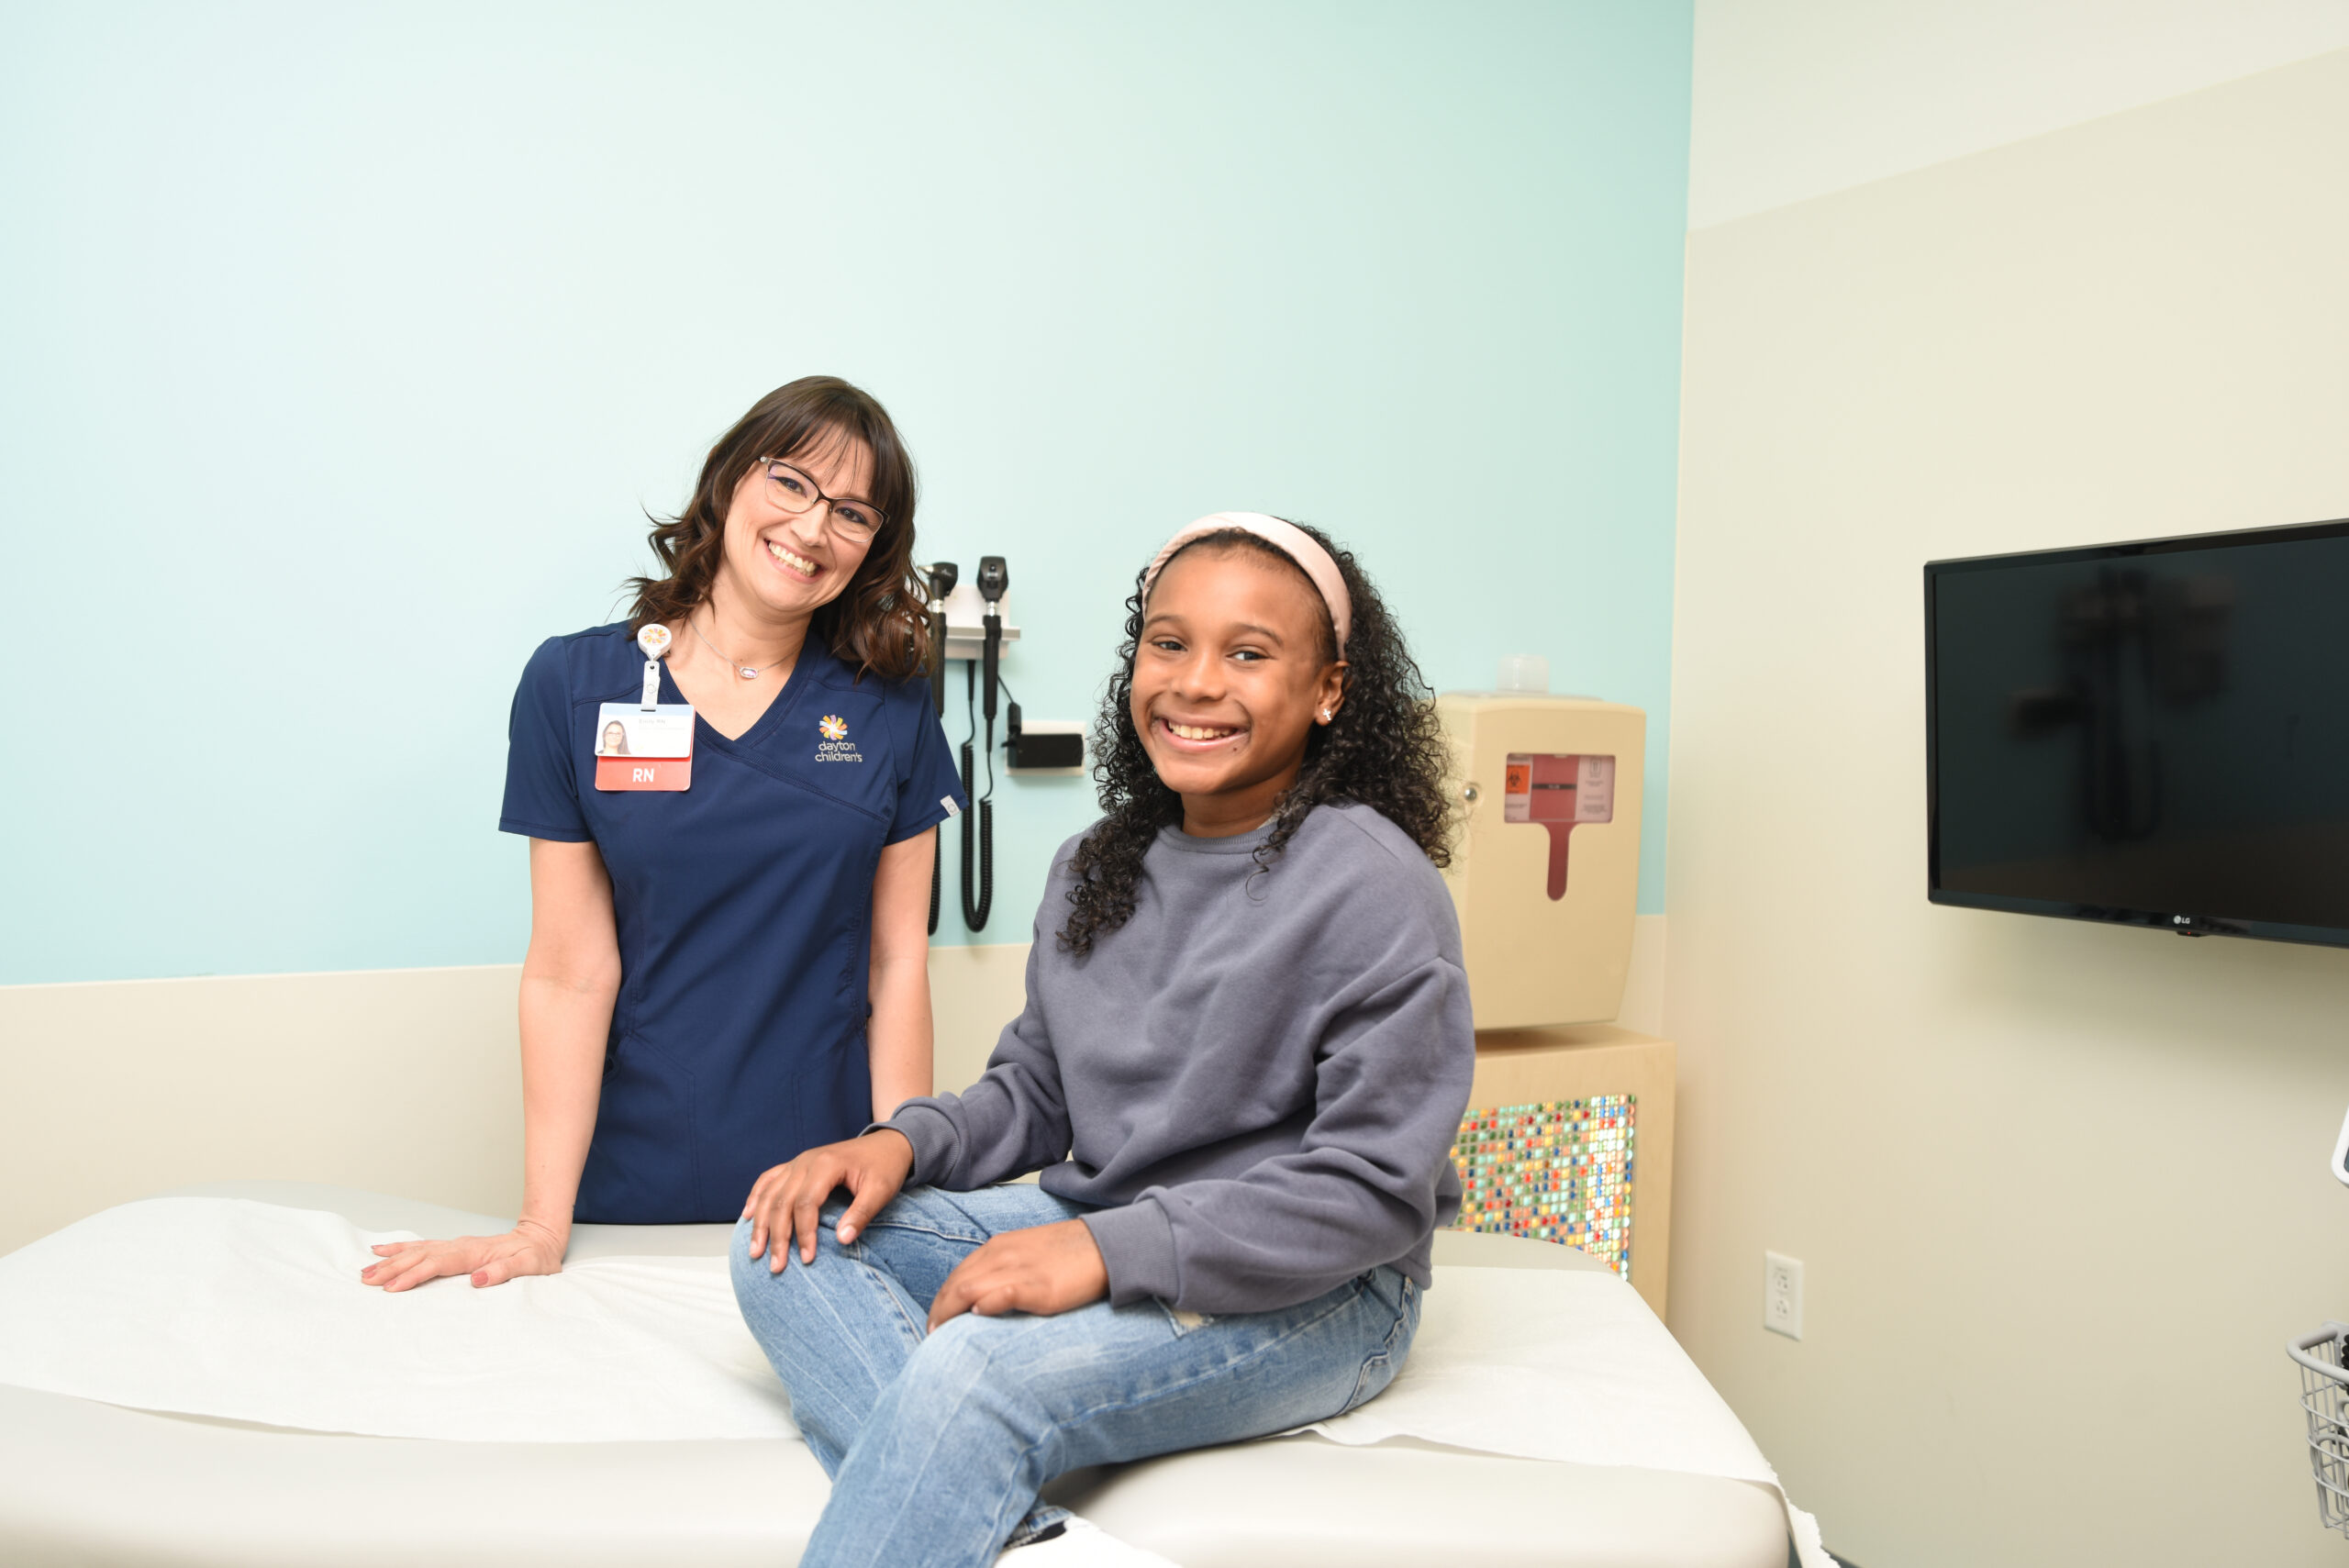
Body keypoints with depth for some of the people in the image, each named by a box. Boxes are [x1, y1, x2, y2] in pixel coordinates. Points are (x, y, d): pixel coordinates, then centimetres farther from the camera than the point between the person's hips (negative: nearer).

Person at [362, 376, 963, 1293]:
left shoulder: (889, 709, -1)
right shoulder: (573, 686, -3)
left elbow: (898, 962, -1)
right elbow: (571, 971, -6)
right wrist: (543, 1225, -7)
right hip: (633, 1186, 0)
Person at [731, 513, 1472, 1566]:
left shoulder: (1372, 886, -14)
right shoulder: (1096, 869, 9)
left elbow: (1375, 1191, -17)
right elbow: (1036, 1091, 16)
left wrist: (1109, 1249, -25)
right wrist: (903, 1141, -5)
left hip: (1312, 1294, -8)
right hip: (1100, 1238, 8)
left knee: (979, 1365, -32)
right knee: (789, 1241, -10)